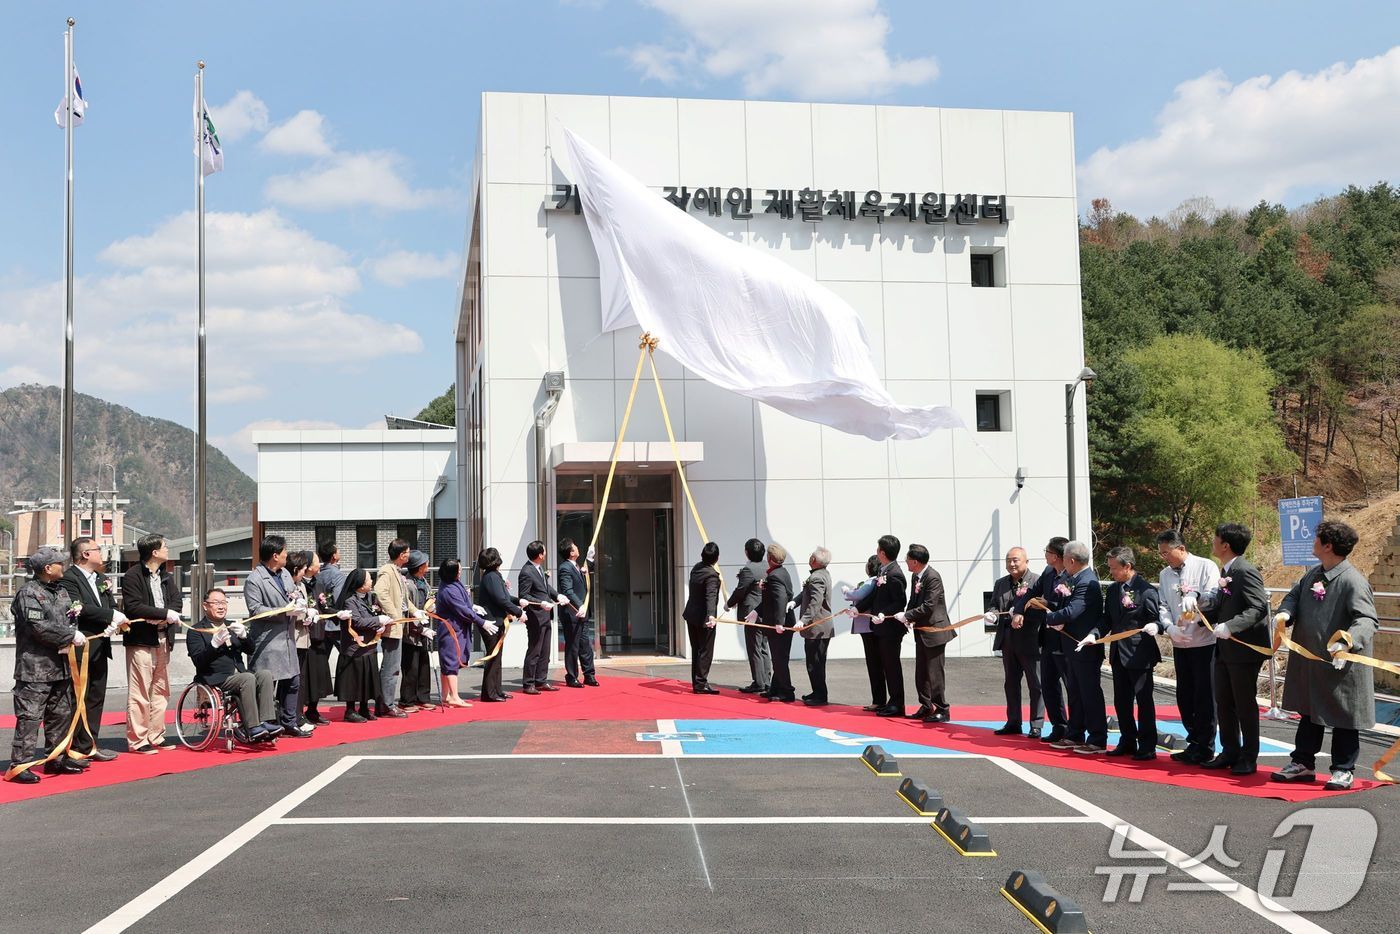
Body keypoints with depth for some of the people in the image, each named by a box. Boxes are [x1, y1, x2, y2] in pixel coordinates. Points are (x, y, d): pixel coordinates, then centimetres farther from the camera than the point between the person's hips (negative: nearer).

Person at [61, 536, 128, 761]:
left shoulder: (101, 579, 17)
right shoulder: (69, 578, -11)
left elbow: (112, 606, 15)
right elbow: (79, 608, -22)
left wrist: (117, 619, -7)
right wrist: (111, 616, -19)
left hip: (100, 648, 9)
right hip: (81, 649, -9)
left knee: (96, 698, 11)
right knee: (79, 698, -3)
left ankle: (89, 745, 18)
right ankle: (78, 748, 2)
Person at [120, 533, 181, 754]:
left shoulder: (166, 576, 16)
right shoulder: (132, 576, -9)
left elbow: (177, 600, 6)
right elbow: (133, 606, -19)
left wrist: (164, 617, -13)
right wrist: (165, 613, -19)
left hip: (162, 640, 8)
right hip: (141, 641, -8)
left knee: (161, 692, 12)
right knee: (139, 693, -5)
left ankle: (156, 736, 20)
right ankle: (137, 740, 0)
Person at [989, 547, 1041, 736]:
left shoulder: (1037, 581, -8)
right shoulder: (1000, 584, 13)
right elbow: (995, 605, 15)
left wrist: (1022, 615, -29)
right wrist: (992, 614, -8)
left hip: (1030, 640, -7)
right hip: (1008, 640, 7)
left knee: (1035, 684, 2)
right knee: (1010, 683, 14)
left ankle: (1036, 725, 8)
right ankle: (1013, 722, 24)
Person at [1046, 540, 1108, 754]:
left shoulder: (1087, 583, -21)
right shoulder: (1076, 580, 11)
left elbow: (1071, 612, -28)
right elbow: (1069, 608, 13)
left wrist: (1048, 618, -12)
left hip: (1086, 649, -10)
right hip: (1075, 648, 10)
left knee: (1090, 693, -2)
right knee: (1075, 693, 17)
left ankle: (1097, 740, 5)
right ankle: (1074, 736, 26)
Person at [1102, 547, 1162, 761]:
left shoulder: (1146, 590, -12)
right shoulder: (1112, 590, 10)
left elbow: (1159, 618, -10)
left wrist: (1155, 626, -32)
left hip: (1139, 654, -7)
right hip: (1118, 653, 7)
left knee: (1144, 700, 1)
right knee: (1121, 701, 13)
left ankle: (1147, 747, 9)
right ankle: (1128, 742, 26)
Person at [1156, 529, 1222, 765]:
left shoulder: (1206, 567, -6)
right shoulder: (1165, 574, 11)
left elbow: (1214, 596, -17)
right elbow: (1163, 605, 5)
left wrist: (1195, 596, -35)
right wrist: (1169, 626, -12)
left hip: (1204, 641, -6)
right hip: (1180, 642, 6)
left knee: (1204, 695, -1)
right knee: (1185, 695, 12)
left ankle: (1205, 748, 8)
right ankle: (1194, 743, 25)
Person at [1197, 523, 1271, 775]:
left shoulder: (1245, 572, -17)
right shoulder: (1226, 571, 12)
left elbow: (1259, 608, -25)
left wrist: (1230, 627, -32)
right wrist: (1201, 609, 6)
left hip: (1244, 649, -9)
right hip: (1225, 649, 9)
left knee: (1245, 704, 2)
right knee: (1223, 702, 13)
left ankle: (1249, 758, 13)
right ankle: (1230, 752, 24)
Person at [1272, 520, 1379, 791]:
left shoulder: (1353, 581, -20)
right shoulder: (1313, 574, 7)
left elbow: (1367, 619, -26)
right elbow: (1294, 595, 16)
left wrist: (1350, 639, -45)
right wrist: (1285, 613, -7)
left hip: (1341, 667, -8)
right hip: (1310, 664, 8)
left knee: (1343, 718, 6)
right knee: (1309, 714, 18)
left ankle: (1343, 771, 18)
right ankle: (1303, 764, 28)